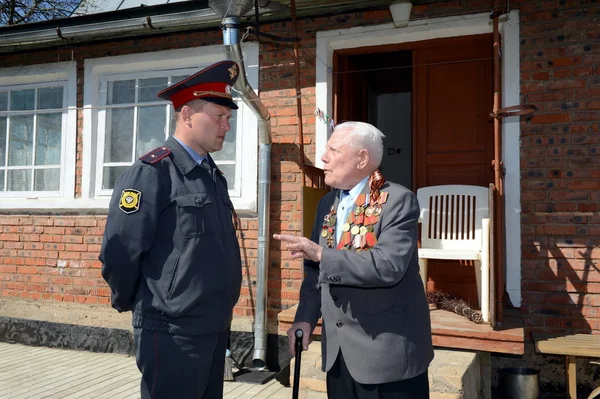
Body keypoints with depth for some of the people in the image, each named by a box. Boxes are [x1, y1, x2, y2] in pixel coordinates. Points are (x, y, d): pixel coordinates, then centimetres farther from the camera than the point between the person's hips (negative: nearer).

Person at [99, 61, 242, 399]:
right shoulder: (152, 172, -15)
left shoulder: (213, 174, 11)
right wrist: (133, 304, -1)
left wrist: (221, 308, 17)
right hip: (173, 332, -8)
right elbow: (118, 253, -15)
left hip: (216, 326, 8)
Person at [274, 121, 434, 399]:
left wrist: (322, 254, -25)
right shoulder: (327, 203, 8)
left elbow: (389, 265, -27)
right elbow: (316, 268, 12)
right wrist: (306, 317, 1)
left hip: (389, 349, -6)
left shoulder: (399, 201, -13)